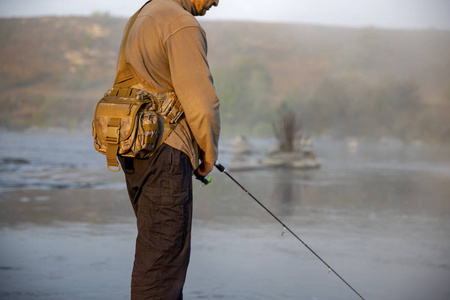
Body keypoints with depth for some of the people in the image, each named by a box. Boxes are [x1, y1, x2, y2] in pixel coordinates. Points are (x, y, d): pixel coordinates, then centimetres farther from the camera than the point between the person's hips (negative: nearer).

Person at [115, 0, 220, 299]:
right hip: (163, 151, -10)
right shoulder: (182, 24, -14)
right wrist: (209, 154, -1)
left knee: (158, 244, 17)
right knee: (165, 252, -7)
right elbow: (201, 104, -18)